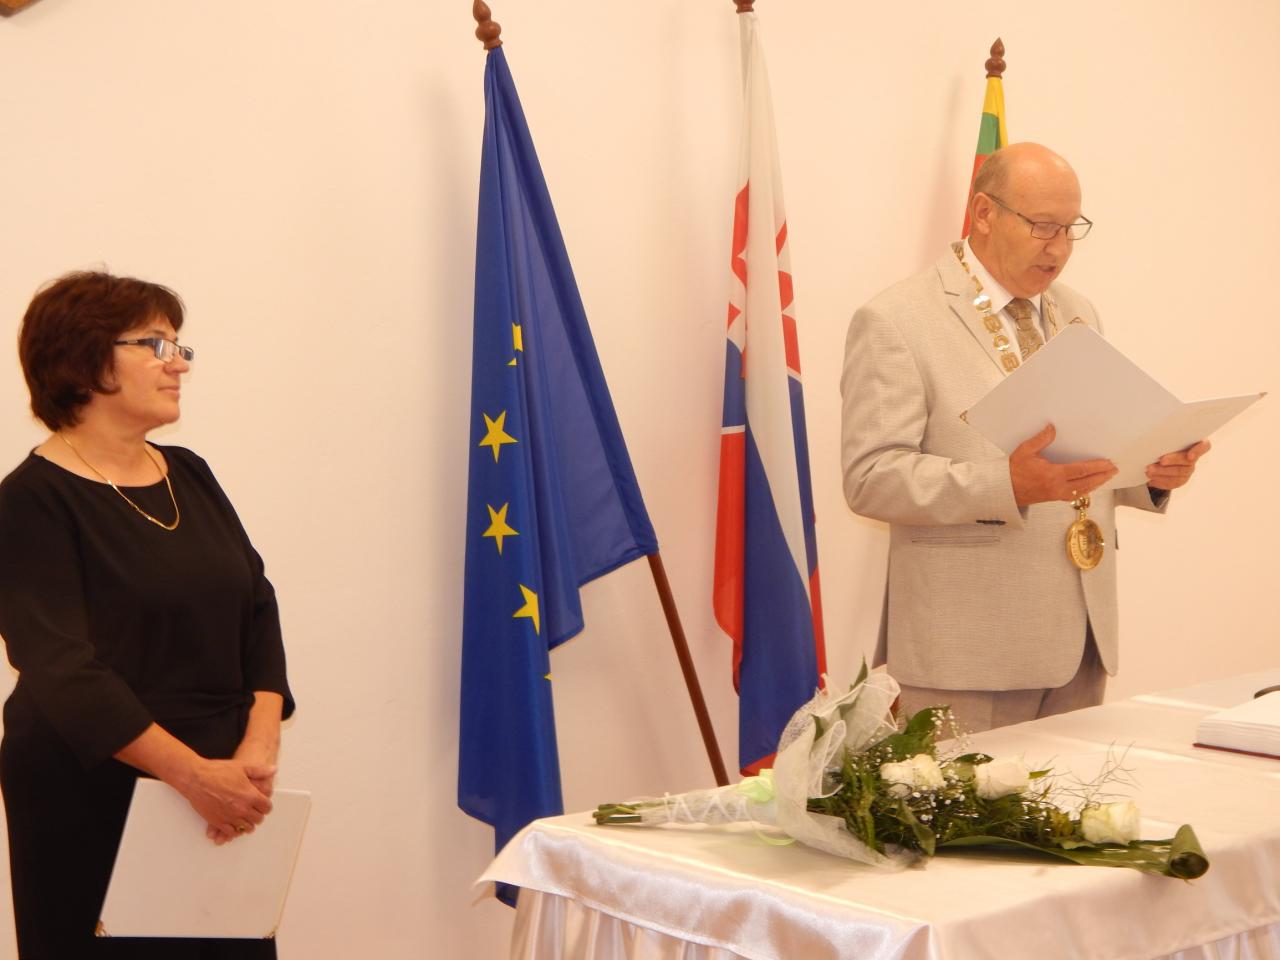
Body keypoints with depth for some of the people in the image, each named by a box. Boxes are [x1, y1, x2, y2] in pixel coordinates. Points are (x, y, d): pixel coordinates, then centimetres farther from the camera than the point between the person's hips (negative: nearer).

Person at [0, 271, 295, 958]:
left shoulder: (189, 476, 10)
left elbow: (257, 608, 5)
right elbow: (62, 670, -19)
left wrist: (258, 748, -10)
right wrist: (194, 774, -24)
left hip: (225, 797, 6)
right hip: (94, 805, -6)